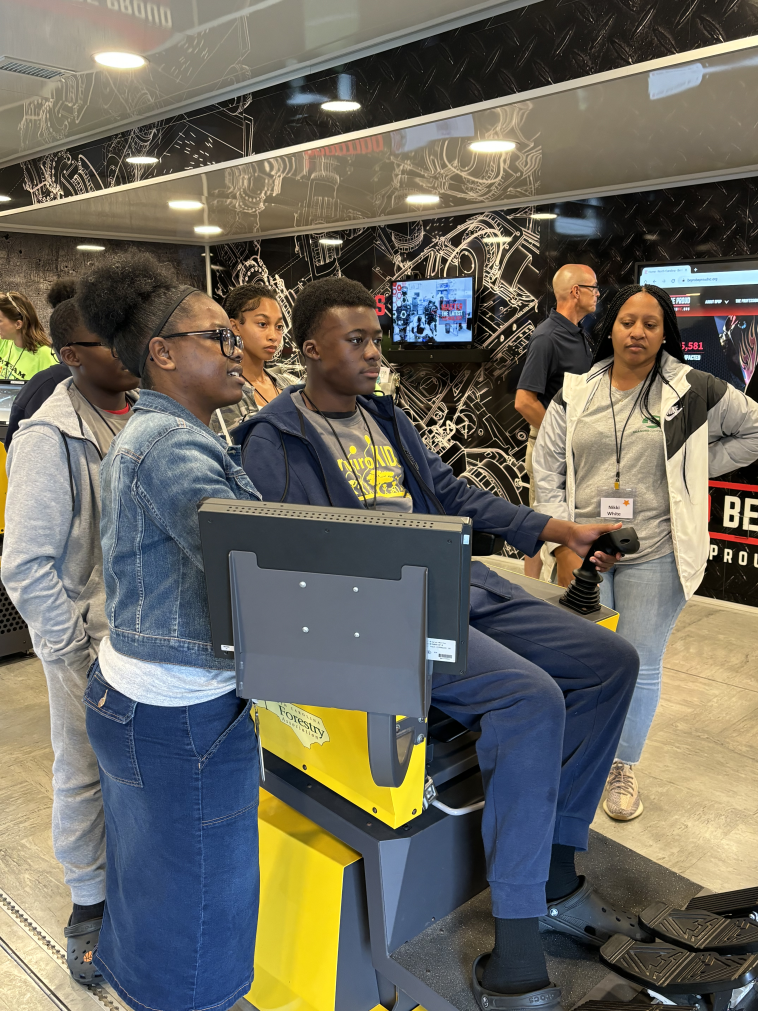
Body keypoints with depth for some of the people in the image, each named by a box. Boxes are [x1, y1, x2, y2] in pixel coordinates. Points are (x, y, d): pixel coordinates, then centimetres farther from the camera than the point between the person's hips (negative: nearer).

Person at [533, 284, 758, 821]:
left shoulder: (694, 392, -3)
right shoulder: (575, 394, 4)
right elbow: (548, 469, 6)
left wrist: (695, 470, 1)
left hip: (654, 556, -1)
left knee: (641, 665, 8)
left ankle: (625, 768, 28)